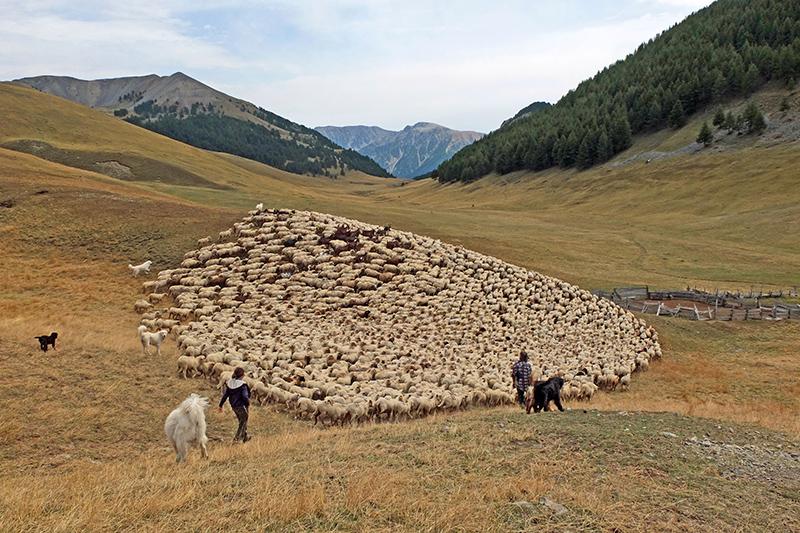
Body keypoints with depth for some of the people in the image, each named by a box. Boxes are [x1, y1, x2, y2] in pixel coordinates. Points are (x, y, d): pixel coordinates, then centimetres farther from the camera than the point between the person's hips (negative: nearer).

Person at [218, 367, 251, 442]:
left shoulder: (229, 383, -3)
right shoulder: (242, 385, -21)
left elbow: (225, 395, 1)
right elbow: (245, 396, -23)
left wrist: (220, 405, 7)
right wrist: (248, 404, -6)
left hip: (234, 406, 7)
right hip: (241, 406, -7)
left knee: (242, 421, 24)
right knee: (243, 422, 11)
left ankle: (245, 437, 37)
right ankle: (236, 438, 6)